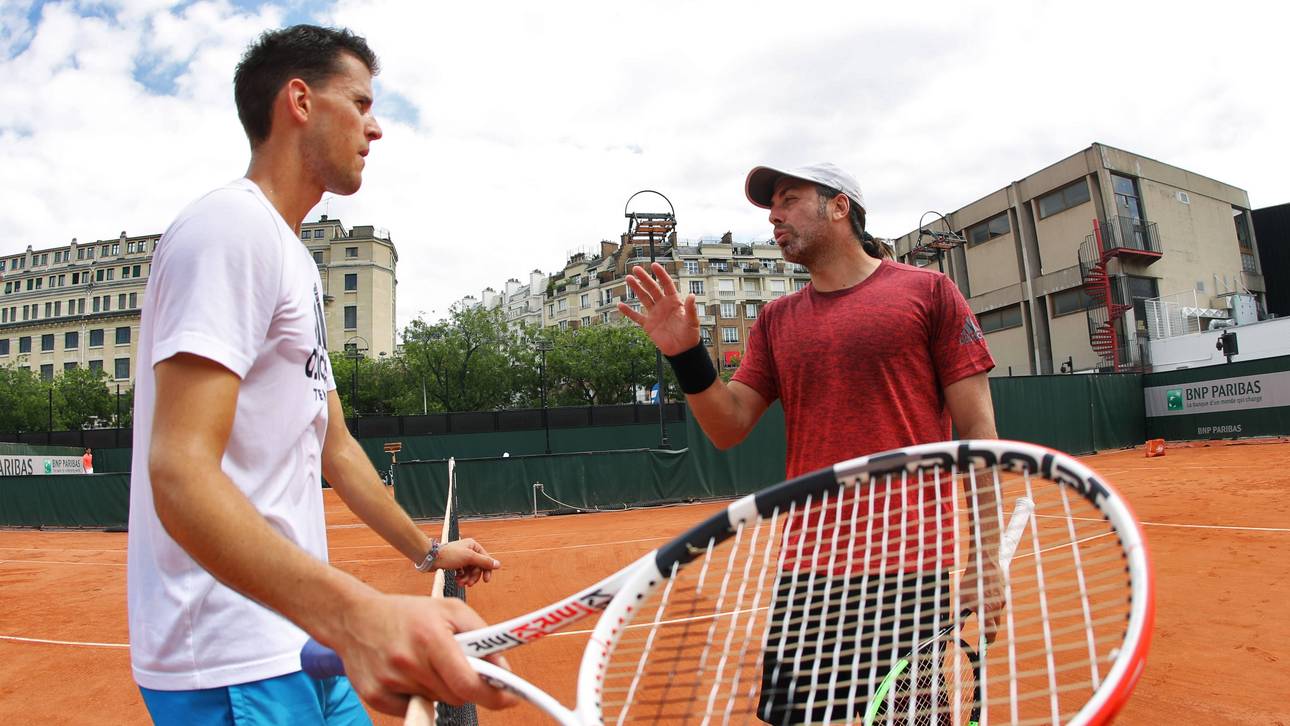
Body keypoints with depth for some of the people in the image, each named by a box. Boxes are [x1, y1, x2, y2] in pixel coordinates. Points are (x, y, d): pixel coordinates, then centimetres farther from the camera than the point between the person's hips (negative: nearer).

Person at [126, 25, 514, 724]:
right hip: (233, 667, -9)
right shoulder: (231, 225, -16)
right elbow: (181, 473, -27)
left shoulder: (294, 259, 15)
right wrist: (354, 614, -41)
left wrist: (427, 551, 20)